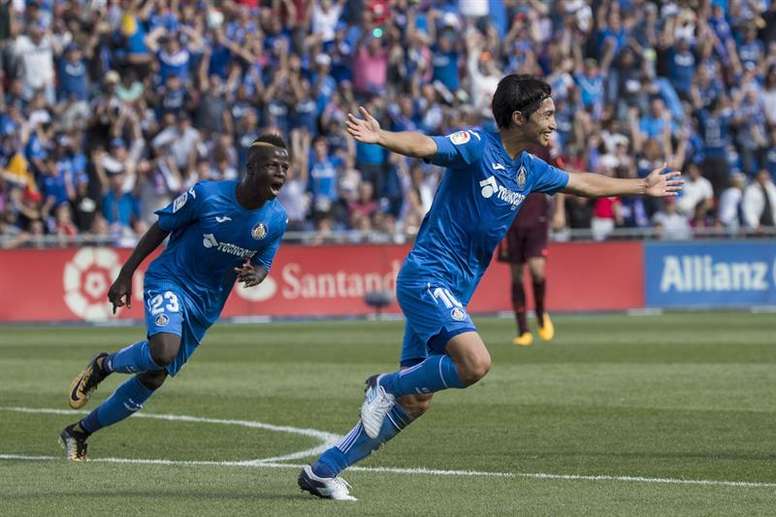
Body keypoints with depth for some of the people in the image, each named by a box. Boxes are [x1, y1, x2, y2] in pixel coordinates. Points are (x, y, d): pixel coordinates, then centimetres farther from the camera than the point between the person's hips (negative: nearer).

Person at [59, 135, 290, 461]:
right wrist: (125, 276, -3)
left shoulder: (276, 219, -6)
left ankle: (79, 432, 25)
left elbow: (263, 263, 8)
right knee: (163, 351, -33)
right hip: (169, 281, -5)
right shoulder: (206, 195, -18)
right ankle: (103, 365, -1)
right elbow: (160, 229, -5)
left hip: (206, 305, 5)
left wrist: (255, 274, -18)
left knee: (153, 378, 8)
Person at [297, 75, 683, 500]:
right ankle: (386, 385, -4)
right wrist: (380, 137, -51)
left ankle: (322, 471, 14)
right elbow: (423, 146, -31)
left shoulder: (528, 170, 12)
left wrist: (643, 186, 38)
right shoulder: (476, 145, -12)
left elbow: (585, 183, 30)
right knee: (475, 362, -29)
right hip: (427, 275, -9)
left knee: (414, 402, 6)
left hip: (455, 290, 9)